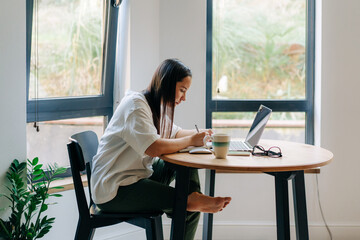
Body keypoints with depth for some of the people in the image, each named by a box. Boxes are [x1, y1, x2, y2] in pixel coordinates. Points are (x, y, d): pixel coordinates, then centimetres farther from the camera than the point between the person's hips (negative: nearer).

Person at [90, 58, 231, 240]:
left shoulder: (155, 106, 12)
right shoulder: (135, 104, -18)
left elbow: (173, 133, 26)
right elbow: (153, 147, -31)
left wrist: (197, 134, 6)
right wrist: (190, 140, -18)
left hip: (138, 176, 10)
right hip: (113, 190, -10)